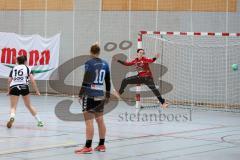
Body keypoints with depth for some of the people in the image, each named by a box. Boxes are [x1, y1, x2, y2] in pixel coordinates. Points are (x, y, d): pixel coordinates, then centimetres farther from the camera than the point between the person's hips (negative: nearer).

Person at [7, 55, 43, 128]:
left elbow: (9, 81, 11)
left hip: (14, 87, 0)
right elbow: (32, 81, 4)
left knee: (13, 107, -2)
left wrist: (9, 91, 22)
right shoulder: (27, 68, 13)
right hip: (24, 87, 0)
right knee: (29, 105, 18)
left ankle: (12, 117, -35)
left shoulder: (13, 69, 19)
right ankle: (39, 121, 20)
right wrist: (37, 91, 7)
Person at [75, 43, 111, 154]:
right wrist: (108, 95, 21)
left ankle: (88, 147, -8)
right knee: (100, 121, 13)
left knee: (89, 121, -7)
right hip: (100, 95, 6)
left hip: (89, 95, -6)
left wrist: (81, 94, -8)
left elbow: (86, 80, -13)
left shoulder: (89, 63, -8)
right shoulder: (105, 64, 9)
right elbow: (108, 81, 13)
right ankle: (101, 145, 19)